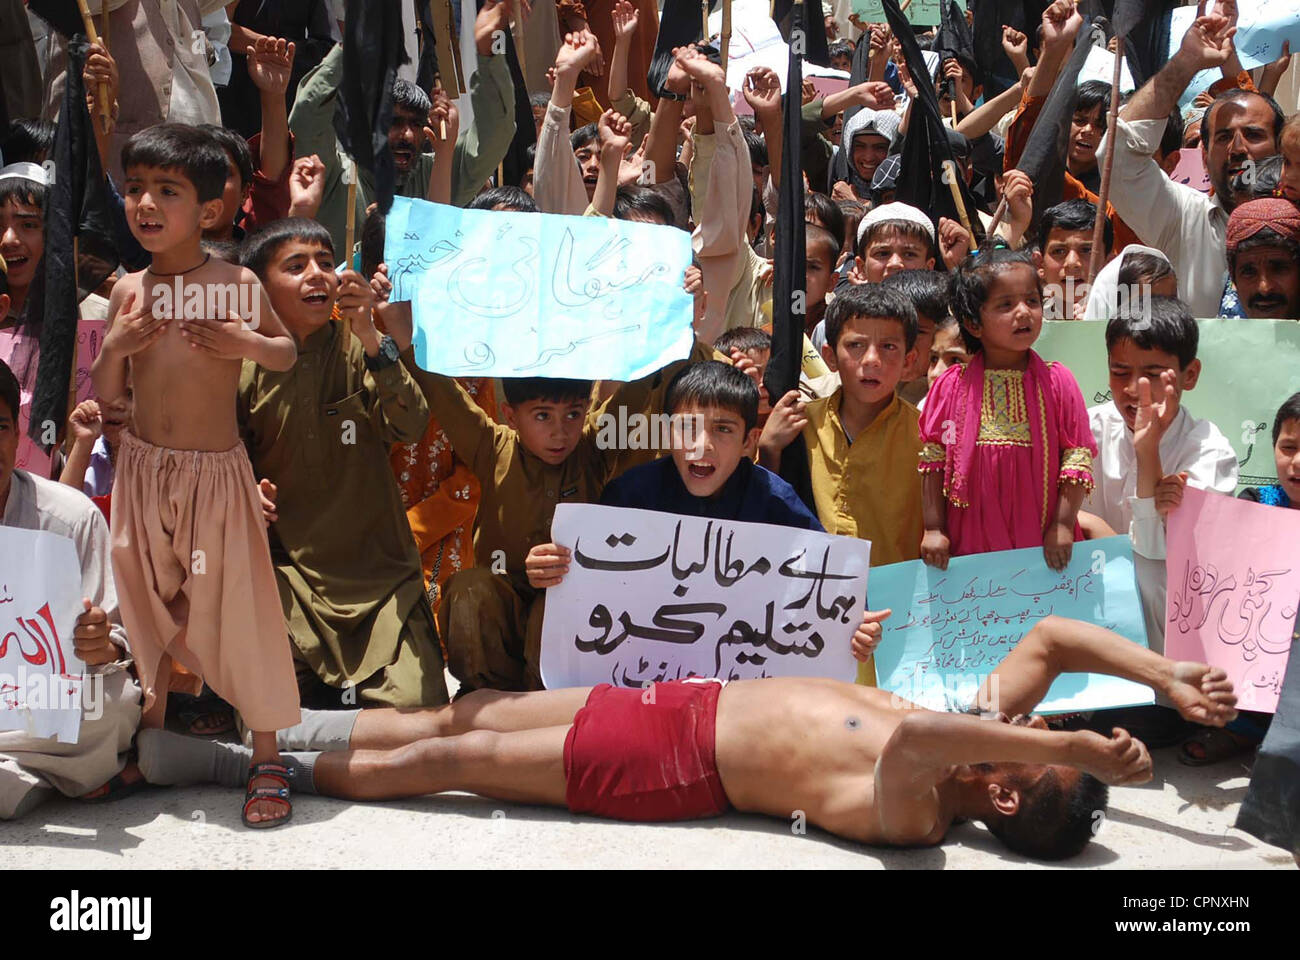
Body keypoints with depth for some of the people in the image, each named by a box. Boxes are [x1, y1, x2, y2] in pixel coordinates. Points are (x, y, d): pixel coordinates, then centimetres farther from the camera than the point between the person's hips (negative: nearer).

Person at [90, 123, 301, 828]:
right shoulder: (128, 290, 1)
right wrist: (116, 345, -14)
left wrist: (248, 344, -14)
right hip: (143, 466, 3)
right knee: (148, 595, 16)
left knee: (239, 606, -3)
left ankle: (266, 754, 9)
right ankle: (153, 706, 41)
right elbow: (105, 395, 5)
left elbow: (288, 352, 7)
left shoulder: (238, 285, -7)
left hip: (217, 470, -3)